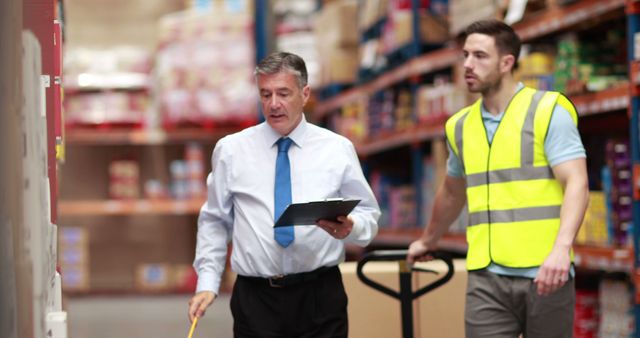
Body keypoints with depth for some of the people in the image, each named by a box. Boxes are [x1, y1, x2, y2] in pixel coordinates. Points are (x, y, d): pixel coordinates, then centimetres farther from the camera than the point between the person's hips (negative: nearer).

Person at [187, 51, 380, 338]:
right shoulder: (230, 150, 5)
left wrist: (349, 228, -17)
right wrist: (207, 283, 1)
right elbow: (214, 222, 10)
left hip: (320, 296, 0)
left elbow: (368, 215, 6)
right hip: (255, 299, 0)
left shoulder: (337, 149, 4)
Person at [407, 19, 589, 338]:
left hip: (545, 275, -4)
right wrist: (428, 241, 40)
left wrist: (561, 247, -27)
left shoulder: (548, 111, -3)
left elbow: (576, 184, -12)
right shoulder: (460, 125, 13)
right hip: (486, 277, 4)